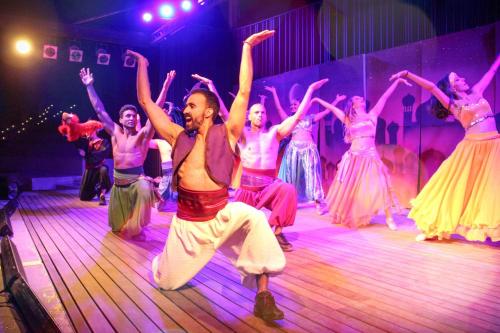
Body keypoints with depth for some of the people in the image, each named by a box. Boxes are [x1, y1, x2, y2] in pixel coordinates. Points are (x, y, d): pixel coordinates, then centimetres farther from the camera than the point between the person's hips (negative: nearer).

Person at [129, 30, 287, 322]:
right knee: (166, 282, 10)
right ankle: (165, 260, 49)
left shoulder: (226, 134, -2)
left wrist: (247, 47, -6)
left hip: (222, 216, -3)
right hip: (187, 222, 3)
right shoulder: (179, 137, 6)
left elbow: (244, 93, -7)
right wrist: (142, 63, 13)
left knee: (254, 217, -34)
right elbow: (146, 101, 10)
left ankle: (263, 295, -23)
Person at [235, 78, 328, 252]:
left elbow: (298, 116, -5)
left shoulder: (274, 133, 2)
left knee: (288, 190, -33)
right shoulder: (243, 133, 0)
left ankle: (278, 233, -21)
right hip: (246, 188, 0)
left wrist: (310, 89, -7)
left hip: (268, 186, 0)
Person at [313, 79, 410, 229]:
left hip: (370, 156, 0)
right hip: (354, 157, 1)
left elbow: (384, 97, 14)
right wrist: (318, 100, 23)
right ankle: (346, 215, 22)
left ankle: (389, 218, -4)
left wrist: (397, 81, 18)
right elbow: (332, 108, 17)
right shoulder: (348, 119, 11)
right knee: (351, 187, 6)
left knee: (379, 185, -10)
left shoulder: (372, 115, 12)